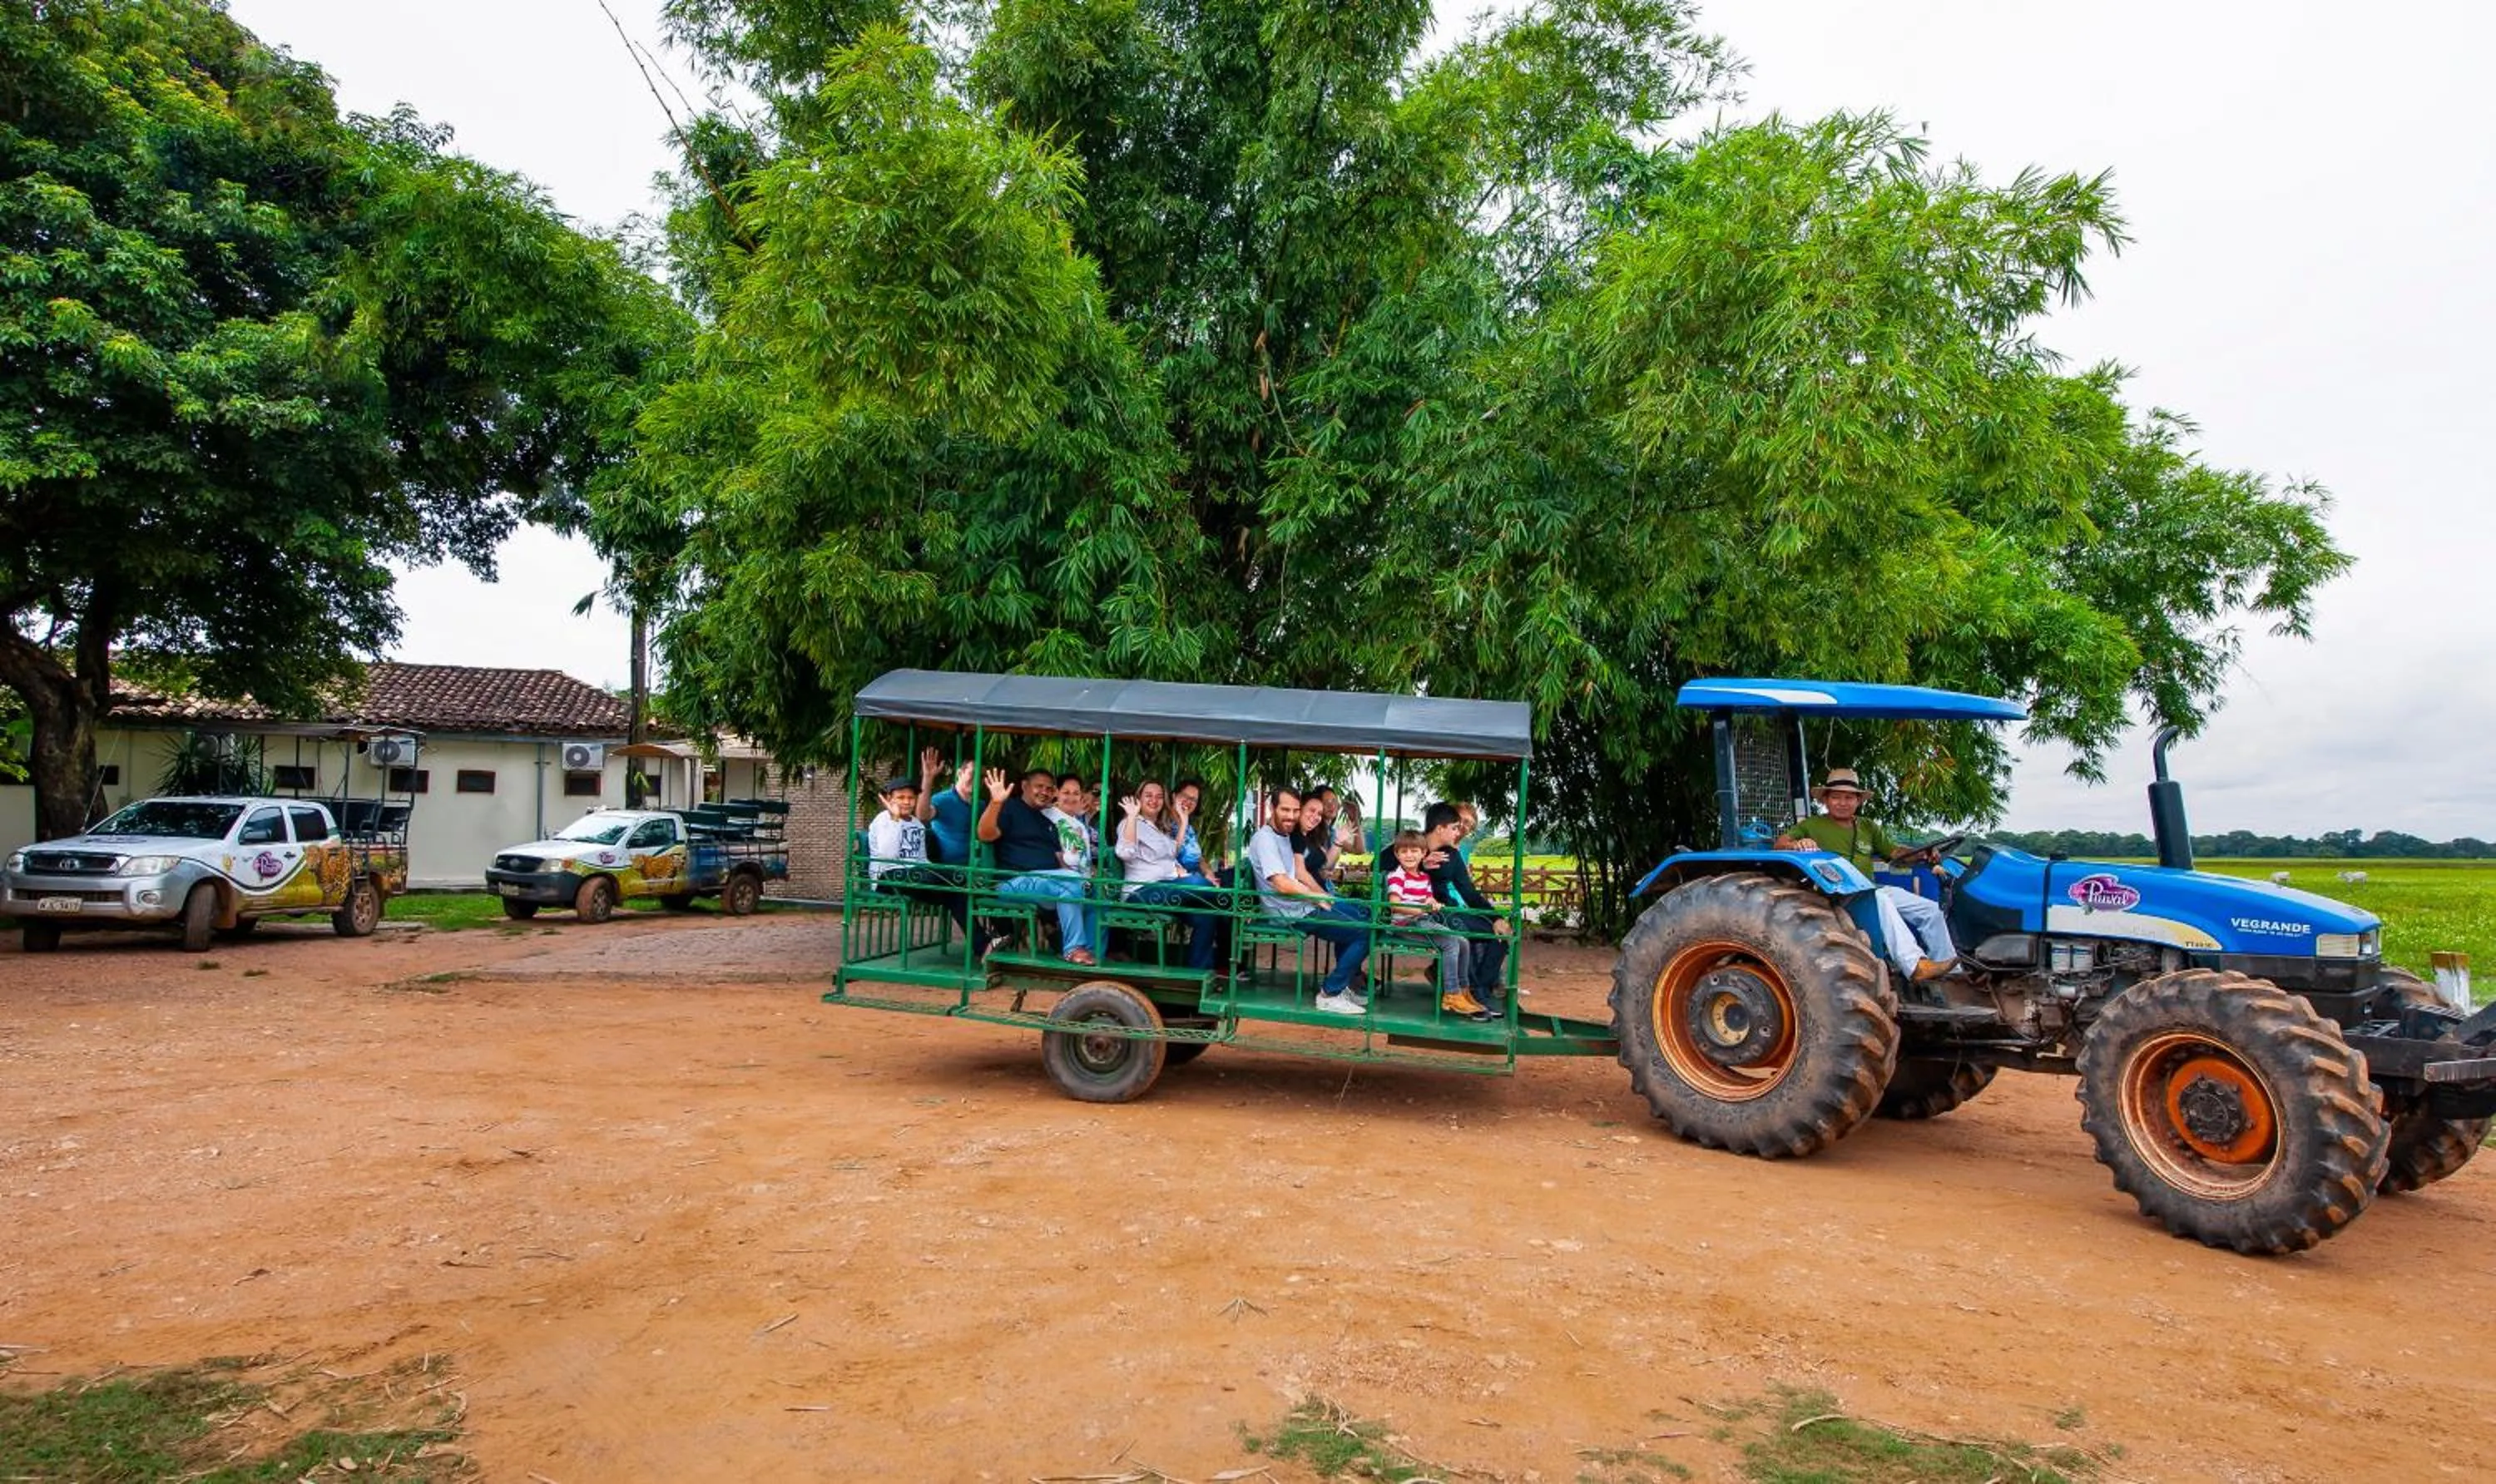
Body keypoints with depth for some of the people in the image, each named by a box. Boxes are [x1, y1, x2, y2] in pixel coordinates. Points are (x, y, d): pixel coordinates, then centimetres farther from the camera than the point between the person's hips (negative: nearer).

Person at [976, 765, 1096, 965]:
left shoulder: (1048, 821, 27)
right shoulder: (1009, 808, 3)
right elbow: (985, 836, -14)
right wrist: (995, 803, -28)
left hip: (1051, 879, 8)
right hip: (1018, 880, -8)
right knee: (1071, 883, -32)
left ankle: (1091, 951, -7)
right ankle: (1074, 949, -26)